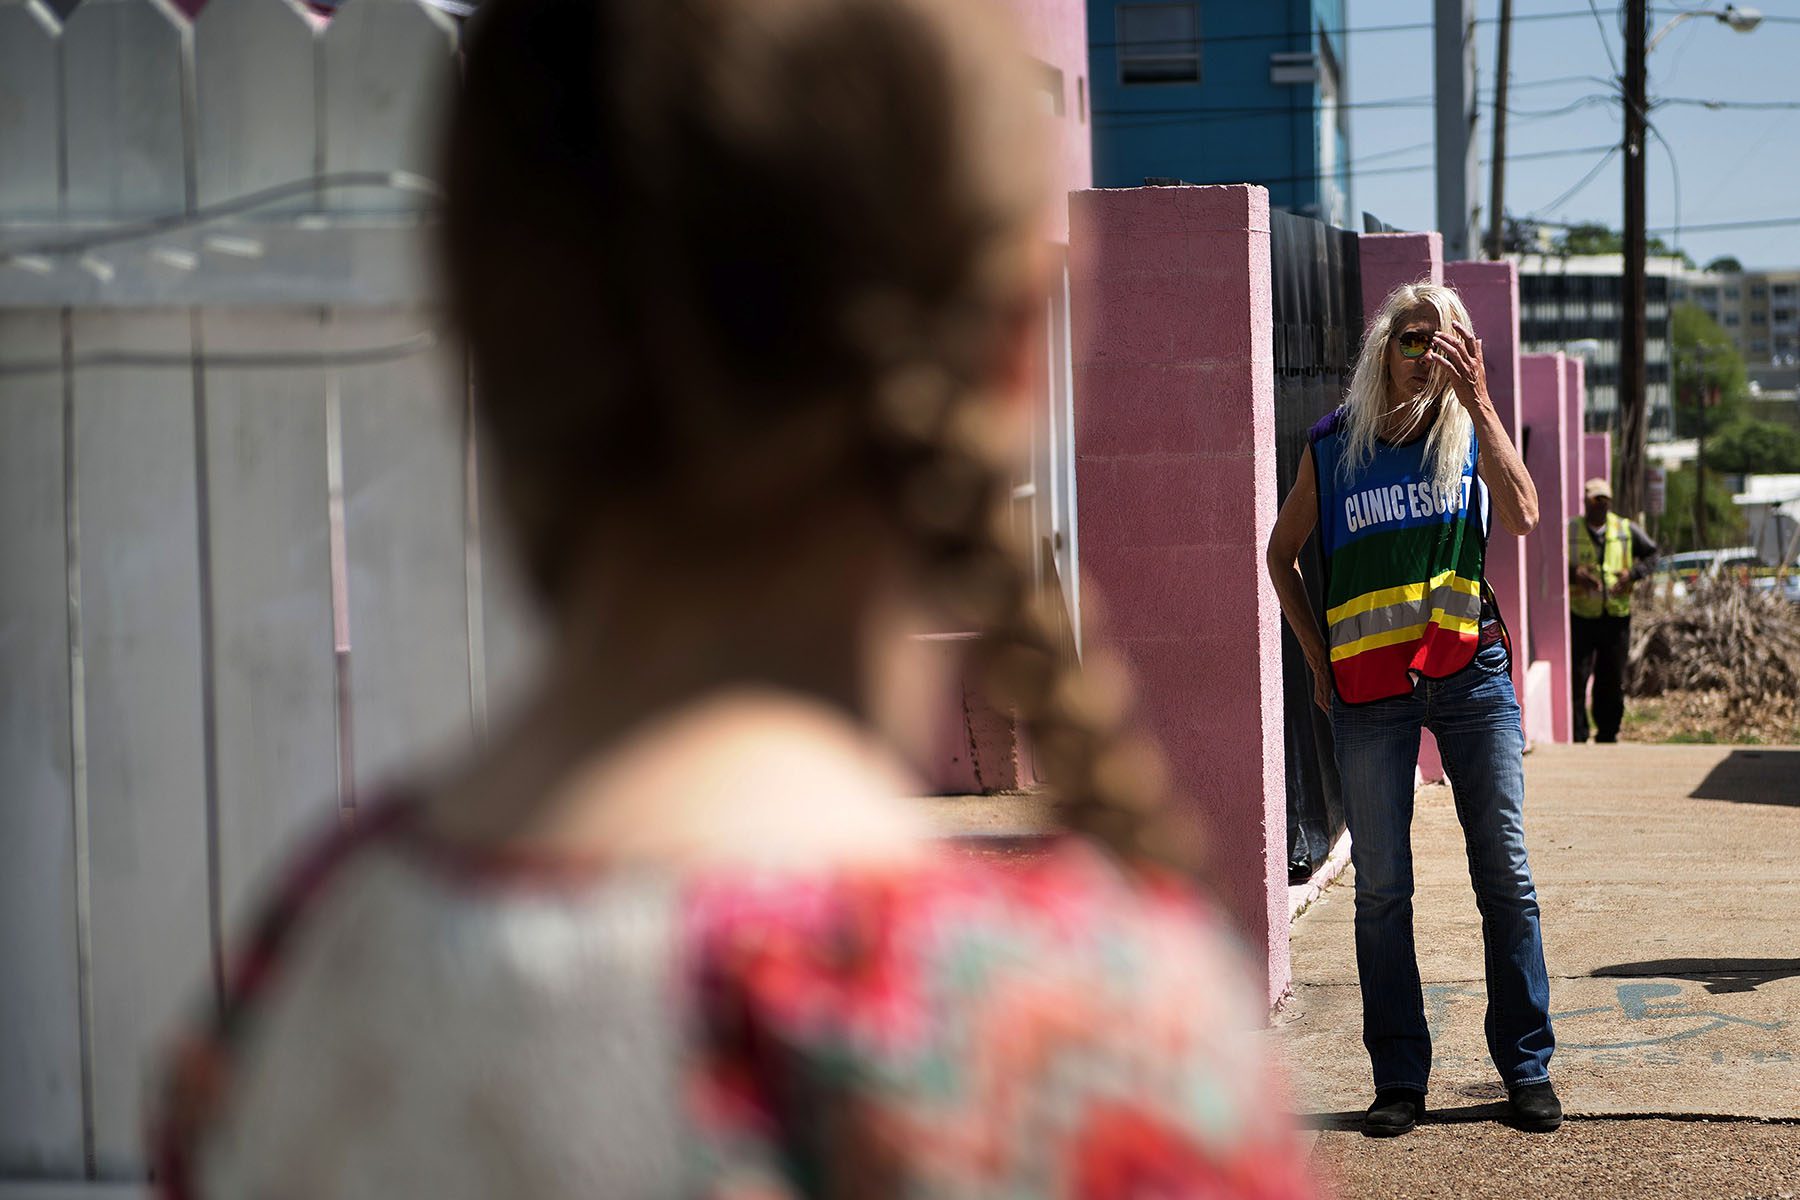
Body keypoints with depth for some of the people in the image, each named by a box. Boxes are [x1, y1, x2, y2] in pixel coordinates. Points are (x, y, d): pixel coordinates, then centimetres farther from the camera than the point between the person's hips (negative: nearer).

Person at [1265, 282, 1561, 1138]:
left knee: (1505, 874, 1)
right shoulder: (1332, 447, 4)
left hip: (1468, 673, 0)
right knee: (1381, 888, 2)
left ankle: (1527, 1068, 10)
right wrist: (1318, 658, 7)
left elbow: (1522, 518, -14)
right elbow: (1282, 553, 15)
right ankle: (1399, 1079, 10)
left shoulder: (1469, 434, 5)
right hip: (1368, 688, 0)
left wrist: (1478, 401, -18)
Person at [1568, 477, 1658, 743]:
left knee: (1613, 681, 9)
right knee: (1576, 678, -8)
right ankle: (1577, 738, -3)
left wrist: (1632, 573, -5)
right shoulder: (1569, 531, -2)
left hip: (1617, 617, 3)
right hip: (1581, 618, -3)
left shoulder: (1627, 530, 6)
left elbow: (1651, 554, 14)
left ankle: (1607, 736, 21)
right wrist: (1573, 573, -21)